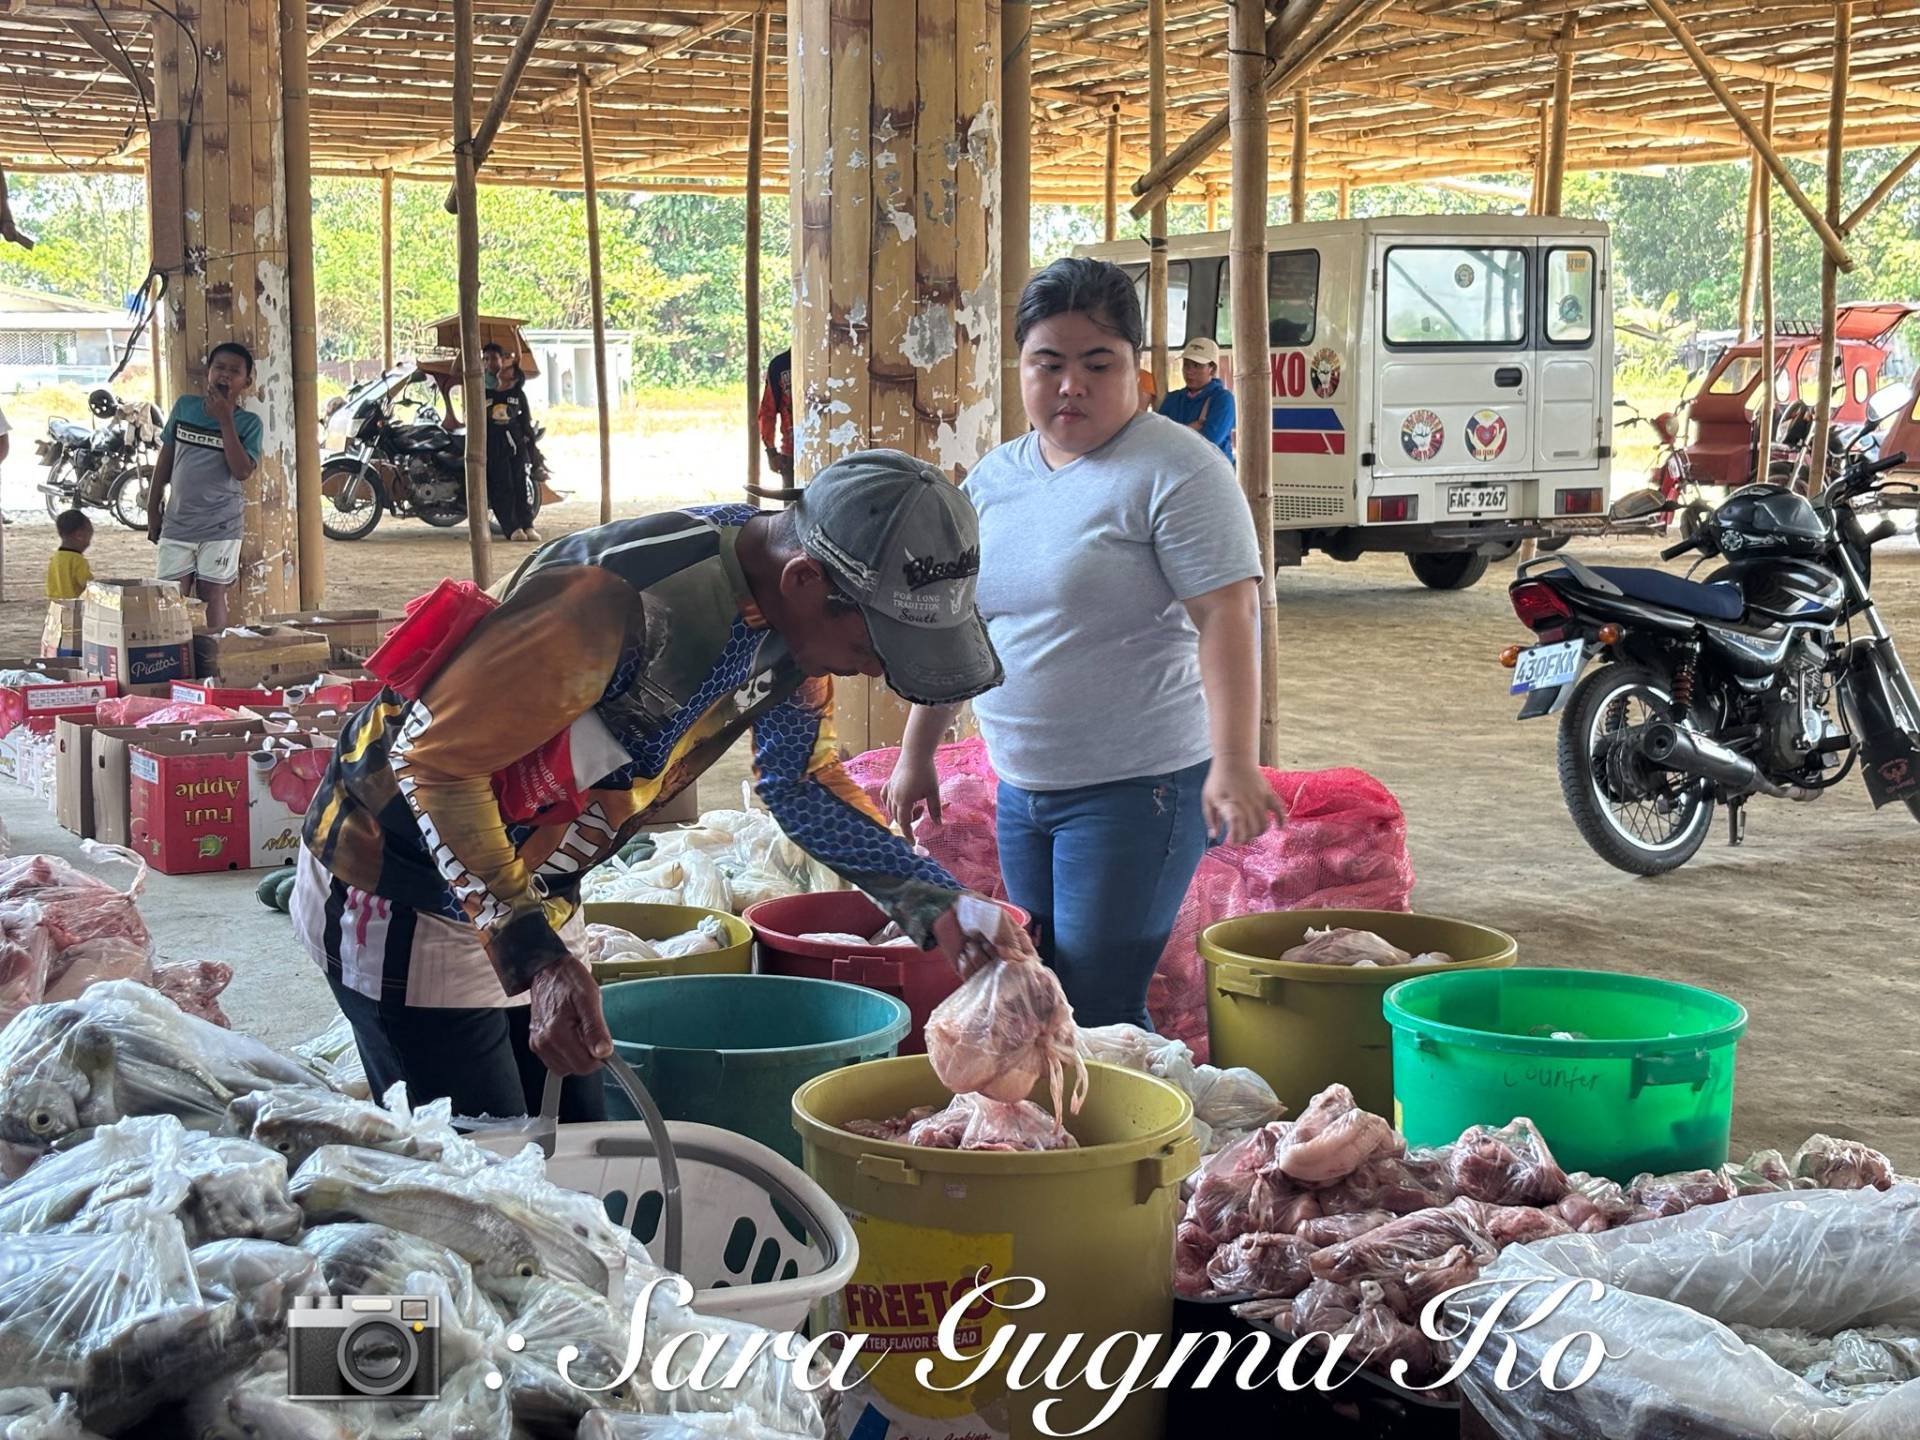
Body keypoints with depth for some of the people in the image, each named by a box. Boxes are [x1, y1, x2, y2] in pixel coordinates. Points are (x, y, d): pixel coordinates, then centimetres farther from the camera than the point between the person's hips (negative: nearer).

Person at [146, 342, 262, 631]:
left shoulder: (248, 423, -3)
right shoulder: (184, 406, 4)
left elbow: (242, 471, -17)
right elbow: (166, 458, 12)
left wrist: (225, 420, -18)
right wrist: (153, 508, 12)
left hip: (221, 525, -2)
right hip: (177, 521, 2)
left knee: (212, 595, 3)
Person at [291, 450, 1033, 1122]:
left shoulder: (793, 613, -8)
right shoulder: (619, 599, -34)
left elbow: (801, 780, 9)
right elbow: (434, 756, -27)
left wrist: (940, 907, -1)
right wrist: (531, 952, -34)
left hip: (529, 901, 8)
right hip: (402, 894, -8)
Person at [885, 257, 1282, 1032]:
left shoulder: (1174, 469, -10)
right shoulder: (993, 479, 11)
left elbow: (1227, 617, -17)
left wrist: (1234, 763, -27)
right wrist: (915, 756, 19)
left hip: (1137, 791, -7)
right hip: (1021, 792, 7)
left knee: (1098, 1020, -8)